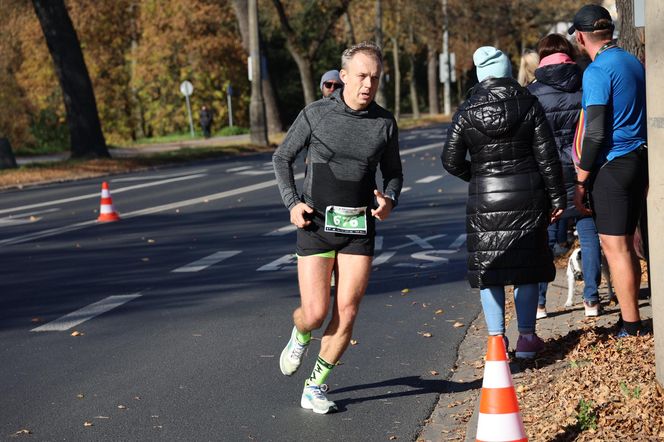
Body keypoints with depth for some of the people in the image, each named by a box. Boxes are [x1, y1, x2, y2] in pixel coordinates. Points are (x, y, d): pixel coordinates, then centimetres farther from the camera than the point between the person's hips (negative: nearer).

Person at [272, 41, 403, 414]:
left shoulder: (385, 123, 2)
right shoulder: (316, 114, -5)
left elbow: (394, 173, 15)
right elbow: (283, 158, 7)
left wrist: (390, 200, -7)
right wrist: (293, 203, -5)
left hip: (360, 229, 2)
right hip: (316, 225, -2)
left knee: (347, 313, -2)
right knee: (315, 313, -6)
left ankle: (316, 386, 15)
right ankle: (300, 336, 32)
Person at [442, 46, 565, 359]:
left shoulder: (467, 111, -2)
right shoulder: (528, 104, -3)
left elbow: (451, 161, -2)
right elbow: (547, 156, -4)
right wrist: (557, 198, 3)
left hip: (485, 200, 0)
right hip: (528, 197, 0)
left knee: (488, 268, 9)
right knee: (527, 265, 9)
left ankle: (497, 338, 7)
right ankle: (526, 338, 12)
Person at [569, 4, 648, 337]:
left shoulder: (597, 71, -14)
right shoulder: (634, 63, 12)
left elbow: (595, 133, -19)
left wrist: (580, 181, -12)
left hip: (612, 166, -9)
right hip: (639, 160, 9)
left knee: (615, 247, -4)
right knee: (625, 245, 15)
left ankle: (630, 328, 0)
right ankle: (631, 317, 21)